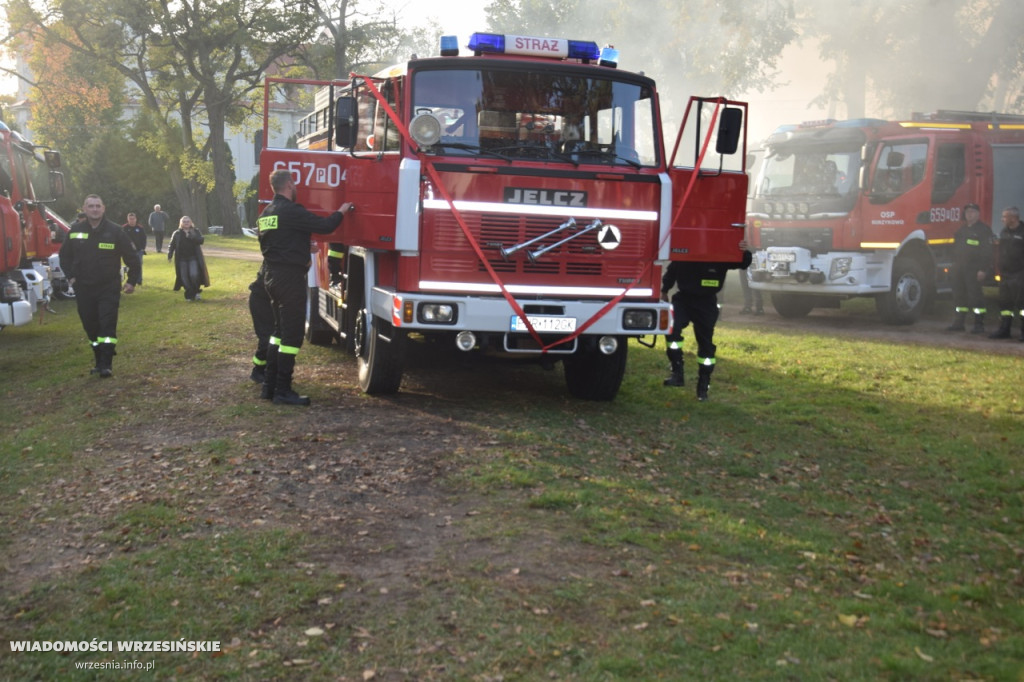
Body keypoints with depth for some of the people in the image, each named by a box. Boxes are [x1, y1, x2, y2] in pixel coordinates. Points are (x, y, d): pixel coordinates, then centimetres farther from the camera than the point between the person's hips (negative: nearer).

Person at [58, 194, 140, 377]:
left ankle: (106, 365, -9)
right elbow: (64, 255, 17)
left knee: (107, 326, -10)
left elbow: (132, 257, 0)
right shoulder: (75, 231, 3)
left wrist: (132, 280, -1)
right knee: (91, 327, 9)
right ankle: (99, 361, 21)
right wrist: (70, 277, 9)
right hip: (84, 289, 3)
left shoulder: (115, 231, -6)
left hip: (109, 288, -3)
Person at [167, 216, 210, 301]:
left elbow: (201, 240, -9)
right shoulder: (177, 233, 9)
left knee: (194, 275, -17)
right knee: (184, 278, -1)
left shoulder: (196, 232, 7)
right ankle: (189, 295, 10)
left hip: (193, 258, -1)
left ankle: (197, 291, 6)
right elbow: (172, 245, 9)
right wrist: (169, 255, -5)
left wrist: (191, 237, -23)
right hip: (182, 259, 2)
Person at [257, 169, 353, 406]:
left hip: (272, 275, 10)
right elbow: (325, 226, -17)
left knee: (280, 330, 18)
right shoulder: (291, 211, -15)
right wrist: (341, 211, 2)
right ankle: (283, 392, -4)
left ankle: (269, 386, 19)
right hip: (290, 277, -10)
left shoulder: (267, 212, 14)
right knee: (293, 333, -5)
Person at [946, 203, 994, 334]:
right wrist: (954, 267, 18)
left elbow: (987, 252, -11)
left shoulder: (984, 230, -5)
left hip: (974, 270, -8)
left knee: (976, 296, -8)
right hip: (960, 269, 8)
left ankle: (979, 325, -4)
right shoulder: (962, 230, 19)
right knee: (959, 296, 9)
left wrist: (983, 270, -18)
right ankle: (958, 323, 16)